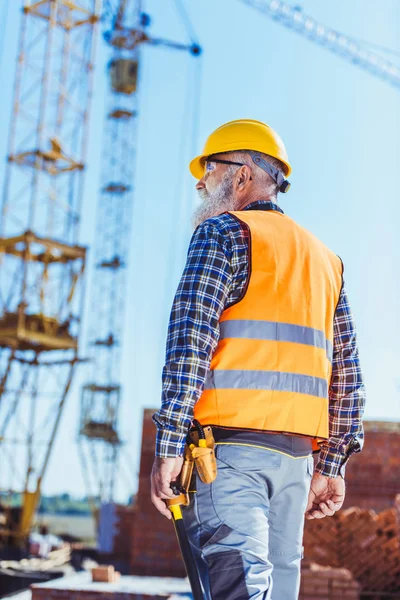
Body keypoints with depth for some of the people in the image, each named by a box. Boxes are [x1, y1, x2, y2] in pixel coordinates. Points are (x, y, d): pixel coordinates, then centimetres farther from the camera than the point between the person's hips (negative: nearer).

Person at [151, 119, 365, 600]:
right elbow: (346, 371, 19)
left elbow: (191, 338, -11)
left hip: (231, 439, -7)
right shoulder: (324, 258, 23)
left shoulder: (224, 231, 2)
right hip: (296, 452, 7)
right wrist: (332, 464, 20)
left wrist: (168, 445, -14)